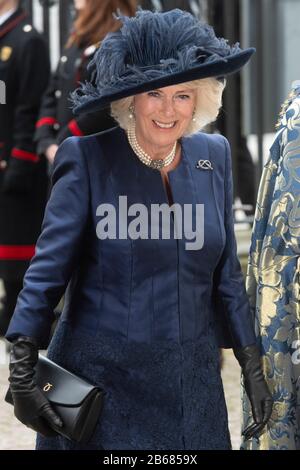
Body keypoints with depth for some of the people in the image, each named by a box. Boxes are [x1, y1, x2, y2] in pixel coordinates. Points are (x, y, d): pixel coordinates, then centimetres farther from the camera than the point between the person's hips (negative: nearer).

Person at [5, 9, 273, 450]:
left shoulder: (214, 156, 3)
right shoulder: (88, 159, -10)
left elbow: (226, 274, 10)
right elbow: (48, 269, -10)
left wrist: (253, 368, 10)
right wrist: (22, 374, -18)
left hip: (193, 384, 4)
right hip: (103, 379, -4)